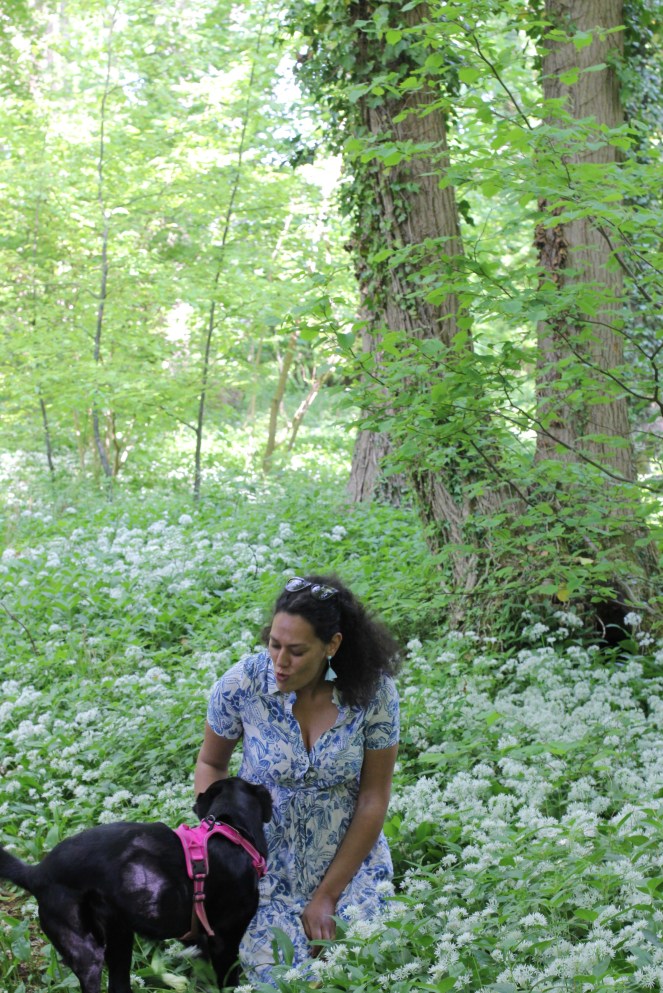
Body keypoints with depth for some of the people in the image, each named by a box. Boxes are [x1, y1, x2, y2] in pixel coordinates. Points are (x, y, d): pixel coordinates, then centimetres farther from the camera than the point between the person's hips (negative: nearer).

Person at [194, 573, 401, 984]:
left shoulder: (373, 692, -15)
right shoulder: (242, 684, -15)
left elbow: (373, 801, -9)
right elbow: (212, 764, 3)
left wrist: (327, 896, -9)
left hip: (350, 859, 0)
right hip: (266, 866, 0)